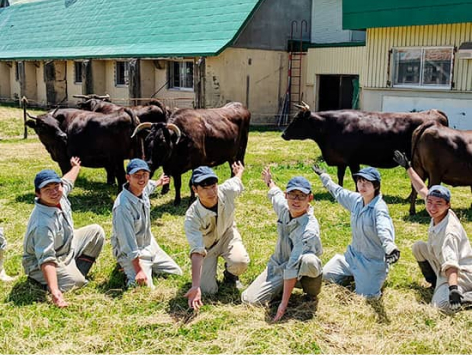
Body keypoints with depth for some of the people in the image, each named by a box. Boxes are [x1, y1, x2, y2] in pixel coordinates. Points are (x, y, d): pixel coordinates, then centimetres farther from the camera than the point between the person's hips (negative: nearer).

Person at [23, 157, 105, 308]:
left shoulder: (60, 195, -14)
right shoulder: (43, 223, -38)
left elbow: (67, 181, 13)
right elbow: (46, 260, -42)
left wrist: (76, 167, 32)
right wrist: (55, 293, -50)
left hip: (67, 247, 9)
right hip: (40, 264, -9)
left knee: (96, 231, 7)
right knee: (76, 282, -29)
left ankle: (78, 272, 7)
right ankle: (39, 279, -1)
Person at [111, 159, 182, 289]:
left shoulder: (144, 189, -7)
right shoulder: (123, 205, -30)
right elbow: (127, 240, -29)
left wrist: (159, 182, 45)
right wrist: (139, 270, -29)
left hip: (150, 245, 8)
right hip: (130, 252, -8)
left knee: (177, 273, 10)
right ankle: (130, 271, 3)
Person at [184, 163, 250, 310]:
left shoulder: (227, 191, -27)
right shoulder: (192, 217, -35)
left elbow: (237, 180, 0)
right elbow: (197, 252, -38)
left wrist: (239, 172, 26)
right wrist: (195, 286, -48)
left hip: (227, 234, 2)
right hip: (206, 246, -2)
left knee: (240, 261, -30)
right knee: (208, 290, -12)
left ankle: (230, 276, 8)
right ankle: (209, 271, 24)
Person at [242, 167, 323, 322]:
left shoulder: (309, 230, -32)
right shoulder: (284, 207, -10)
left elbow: (293, 268, -35)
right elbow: (276, 195, 18)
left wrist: (284, 304, -33)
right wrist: (270, 182, 38)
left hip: (300, 272, -6)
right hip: (277, 265, 6)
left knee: (309, 261, -41)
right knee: (249, 299, -9)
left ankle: (311, 291, -7)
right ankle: (282, 286, 19)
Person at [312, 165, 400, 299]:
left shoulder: (379, 207, -26)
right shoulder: (356, 199, -4)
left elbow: (384, 229, -45)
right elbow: (338, 191, 18)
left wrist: (390, 247, -66)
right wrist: (323, 176, 31)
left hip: (373, 260, -7)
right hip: (353, 254, 7)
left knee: (366, 296, -10)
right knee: (326, 274, 9)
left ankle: (375, 278, 21)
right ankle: (356, 276, 29)